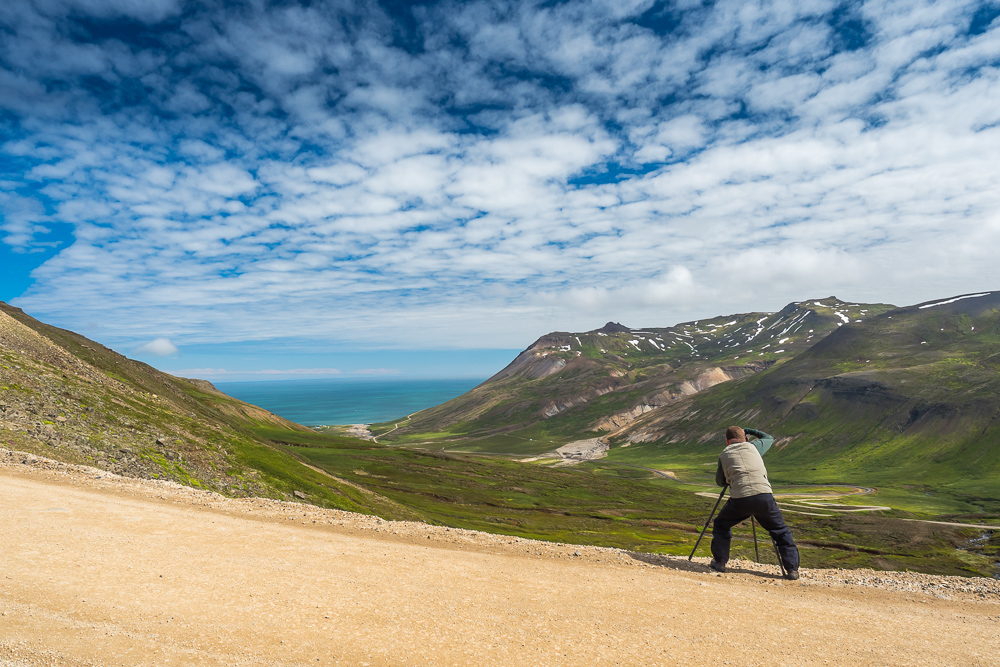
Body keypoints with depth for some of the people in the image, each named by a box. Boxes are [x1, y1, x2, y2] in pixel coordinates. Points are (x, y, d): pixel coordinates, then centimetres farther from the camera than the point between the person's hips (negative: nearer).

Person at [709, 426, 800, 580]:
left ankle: (719, 561, 20)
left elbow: (720, 482, 29)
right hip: (764, 496, 1)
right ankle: (792, 569, 15)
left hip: (739, 499, 0)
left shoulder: (724, 455, 18)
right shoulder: (753, 446, 18)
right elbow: (769, 438, 40)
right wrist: (749, 431, 49)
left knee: (721, 525, 23)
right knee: (781, 532, 20)